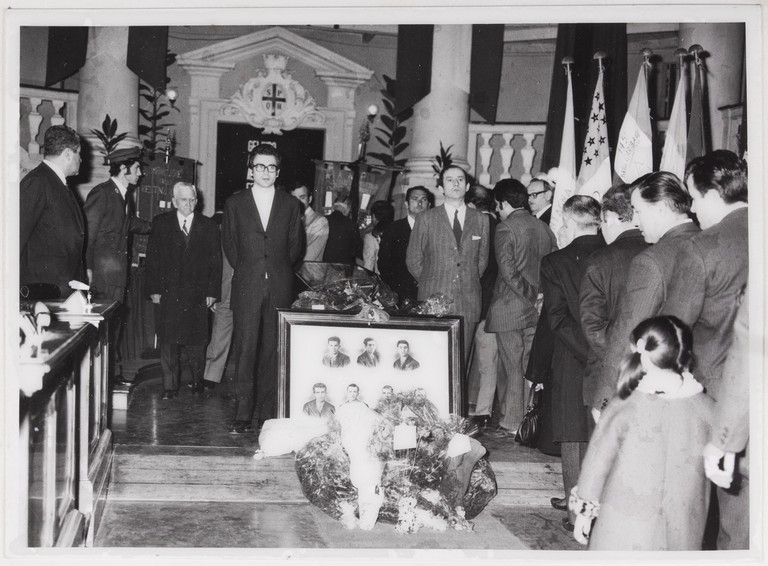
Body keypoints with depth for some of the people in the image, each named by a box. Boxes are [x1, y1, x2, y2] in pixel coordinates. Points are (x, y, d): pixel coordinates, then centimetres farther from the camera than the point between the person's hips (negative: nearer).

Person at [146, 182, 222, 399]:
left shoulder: (209, 226, 6)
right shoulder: (160, 223, 6)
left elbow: (215, 261, 5)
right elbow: (152, 258, 4)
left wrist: (212, 292, -1)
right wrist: (154, 289, -3)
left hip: (197, 295, 0)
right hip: (167, 293, 0)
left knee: (196, 341, 3)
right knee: (168, 341, 2)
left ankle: (197, 382, 19)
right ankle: (170, 386, 10)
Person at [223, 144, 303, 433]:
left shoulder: (290, 205, 10)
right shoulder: (235, 203, 9)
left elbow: (295, 247, 13)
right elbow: (229, 244, 12)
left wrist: (278, 270, 8)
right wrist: (245, 271, 8)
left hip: (280, 287, 1)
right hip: (247, 288, -1)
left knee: (273, 352, 2)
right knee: (245, 350, -4)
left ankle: (268, 413, 10)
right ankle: (243, 415, 0)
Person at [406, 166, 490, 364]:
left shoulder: (481, 220, 11)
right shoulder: (426, 219, 5)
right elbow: (413, 260, 9)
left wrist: (468, 282, 12)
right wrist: (430, 283, 9)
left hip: (468, 304, 2)